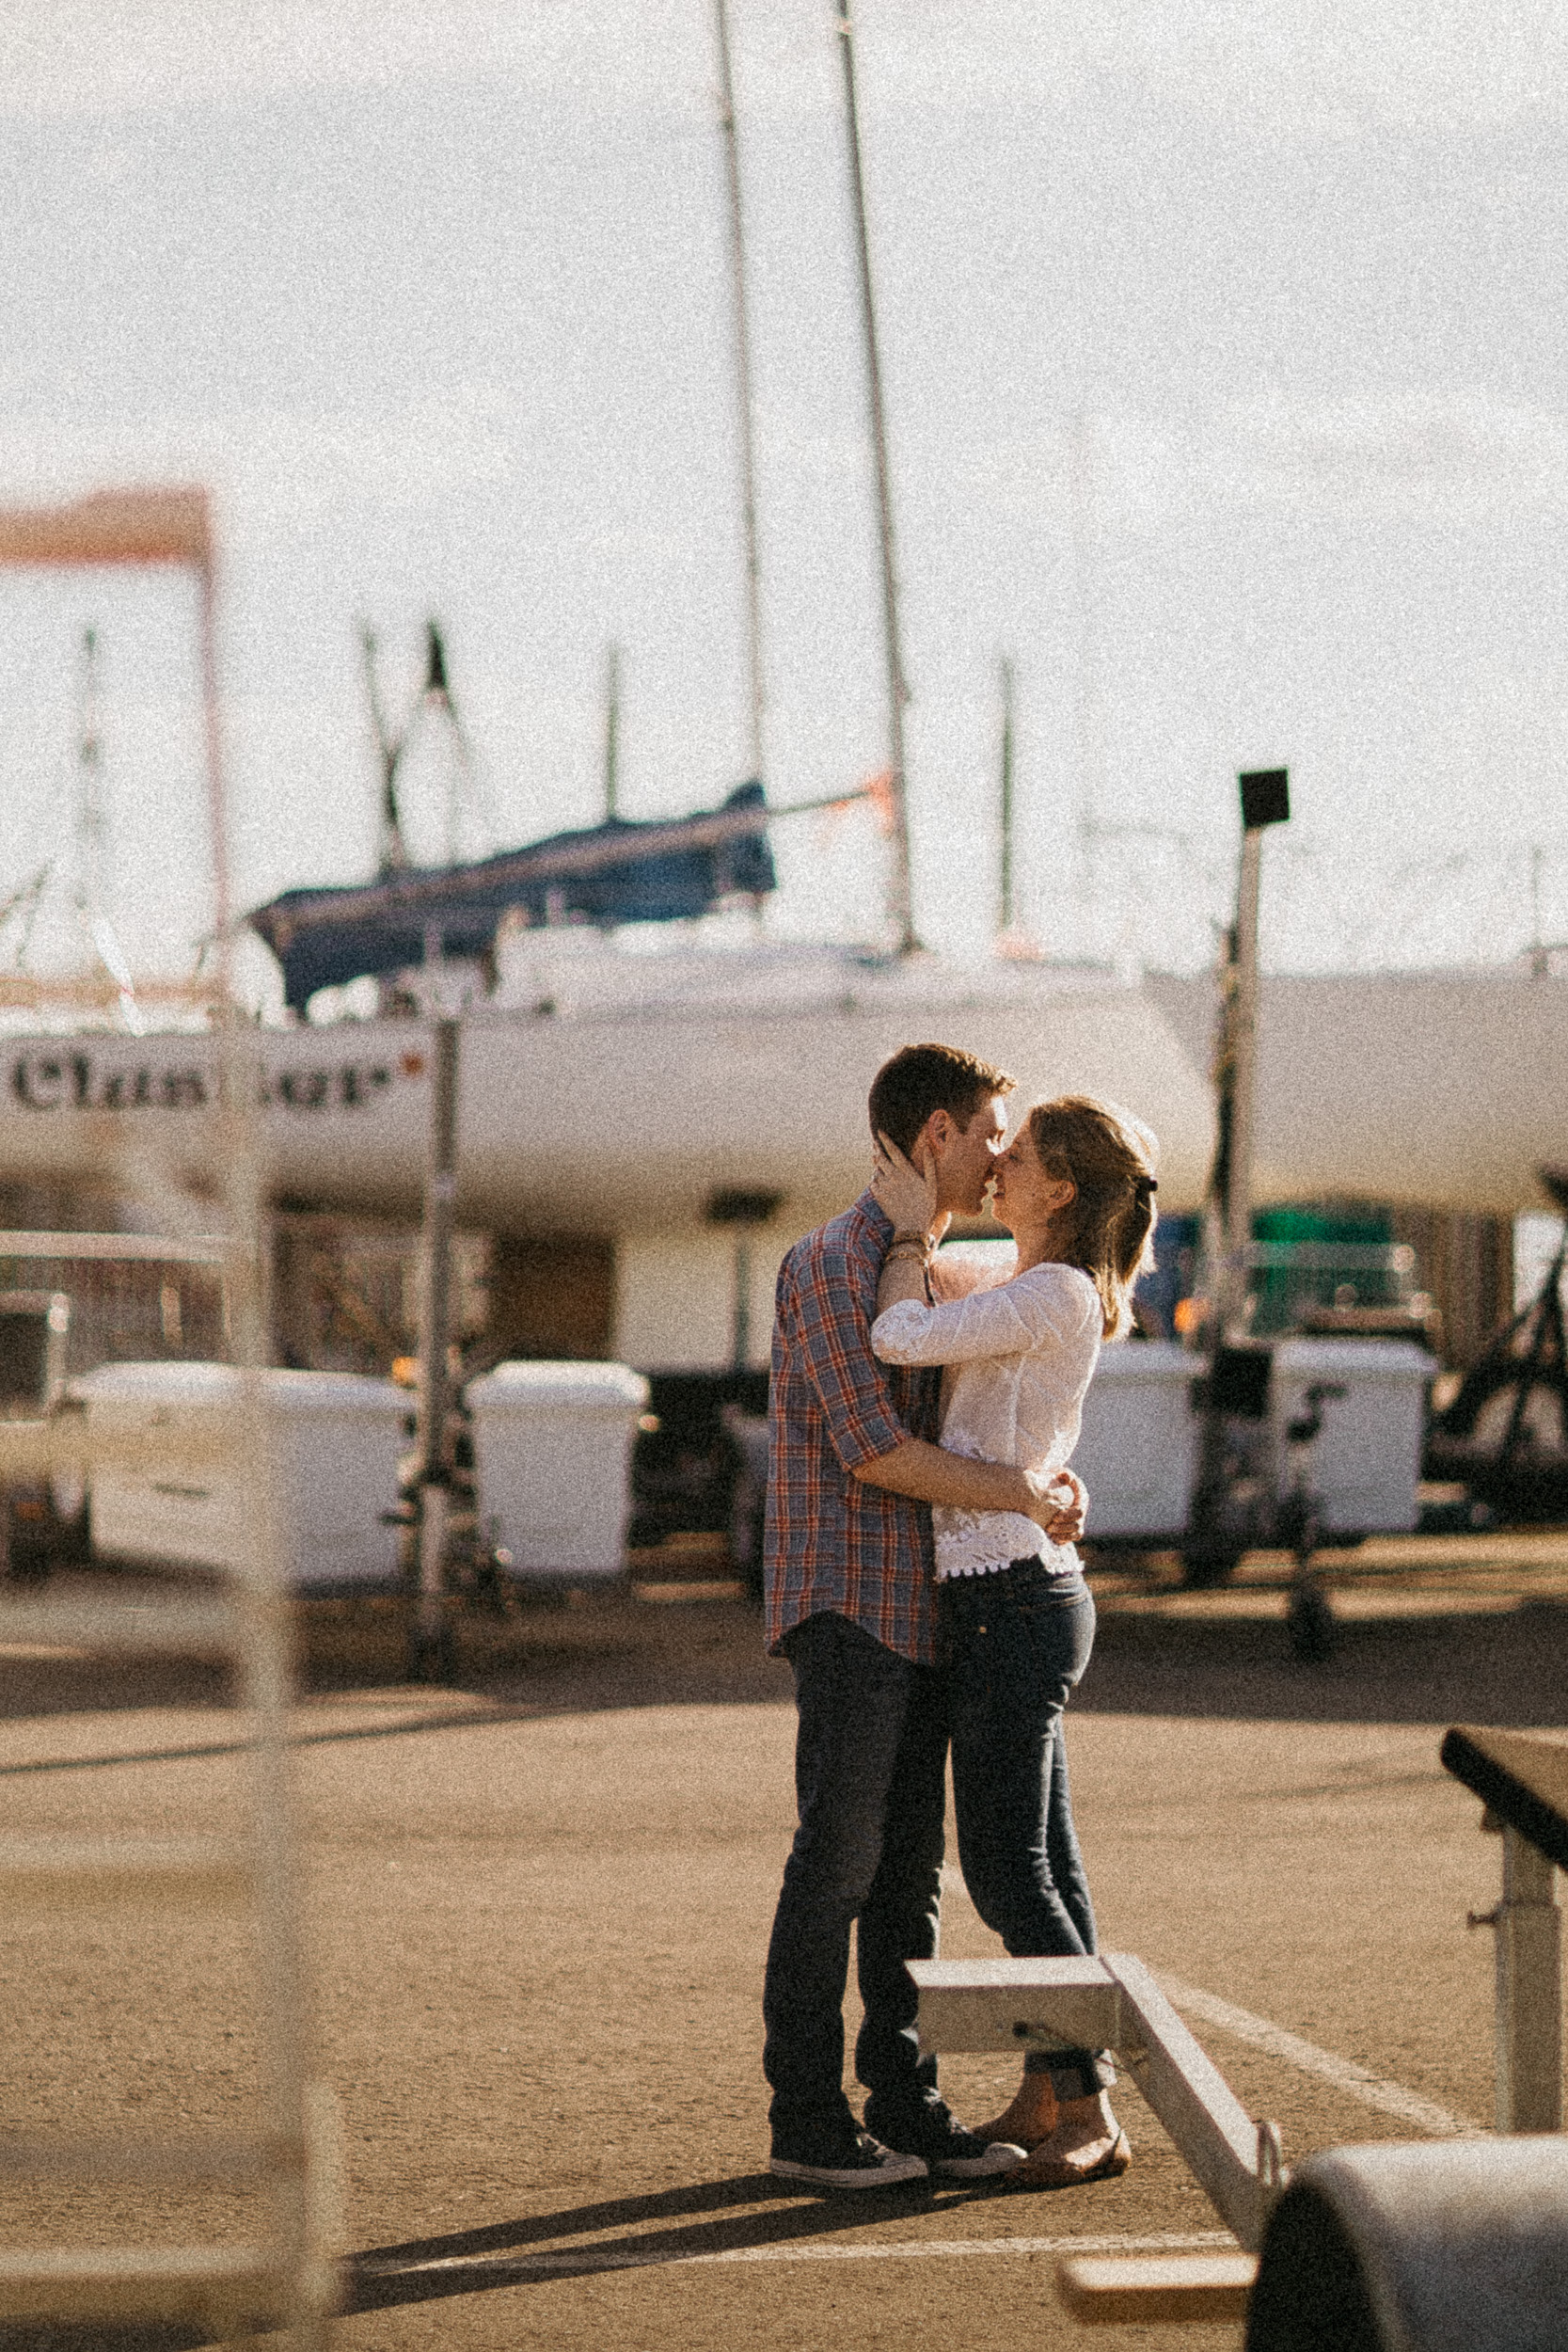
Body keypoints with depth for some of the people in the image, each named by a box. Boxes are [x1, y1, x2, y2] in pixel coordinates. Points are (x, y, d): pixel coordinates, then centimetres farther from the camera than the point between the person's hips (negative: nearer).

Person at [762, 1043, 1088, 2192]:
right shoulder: (829, 1262, -12)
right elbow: (871, 1449, -19)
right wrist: (1019, 1492, -15)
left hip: (919, 1612, 9)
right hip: (847, 1608, -9)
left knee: (911, 1865, 8)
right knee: (837, 1860, -7)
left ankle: (906, 2105, 11)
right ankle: (807, 2119, -2)